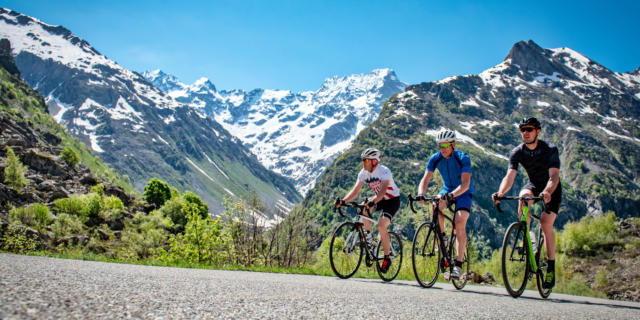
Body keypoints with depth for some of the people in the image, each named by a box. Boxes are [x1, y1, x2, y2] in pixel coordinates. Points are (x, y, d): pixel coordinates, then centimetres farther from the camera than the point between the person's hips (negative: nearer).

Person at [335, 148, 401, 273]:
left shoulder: (384, 171, -27)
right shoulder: (364, 173, -10)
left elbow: (382, 191, -41)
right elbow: (355, 191, -15)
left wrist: (373, 201, -58)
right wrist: (343, 200, -32)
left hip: (392, 199, -6)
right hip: (379, 199, 7)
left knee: (381, 225, -25)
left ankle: (387, 259, -12)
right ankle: (368, 235, -1)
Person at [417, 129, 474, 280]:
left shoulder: (463, 158, -24)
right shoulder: (435, 158, -13)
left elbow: (465, 184, -33)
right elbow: (425, 179, -19)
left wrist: (451, 194, -51)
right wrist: (420, 194, -39)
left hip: (463, 192, -3)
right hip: (448, 189, 4)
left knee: (460, 223, -23)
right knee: (436, 205, -31)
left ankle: (458, 265, -21)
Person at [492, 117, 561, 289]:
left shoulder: (550, 149, -24)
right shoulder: (517, 152, -16)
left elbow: (554, 176, -36)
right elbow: (510, 176, -27)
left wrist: (547, 192, -57)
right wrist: (501, 192, -47)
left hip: (551, 189, -2)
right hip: (533, 184, 2)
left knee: (546, 223, -18)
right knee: (524, 197, -33)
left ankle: (551, 267, -6)